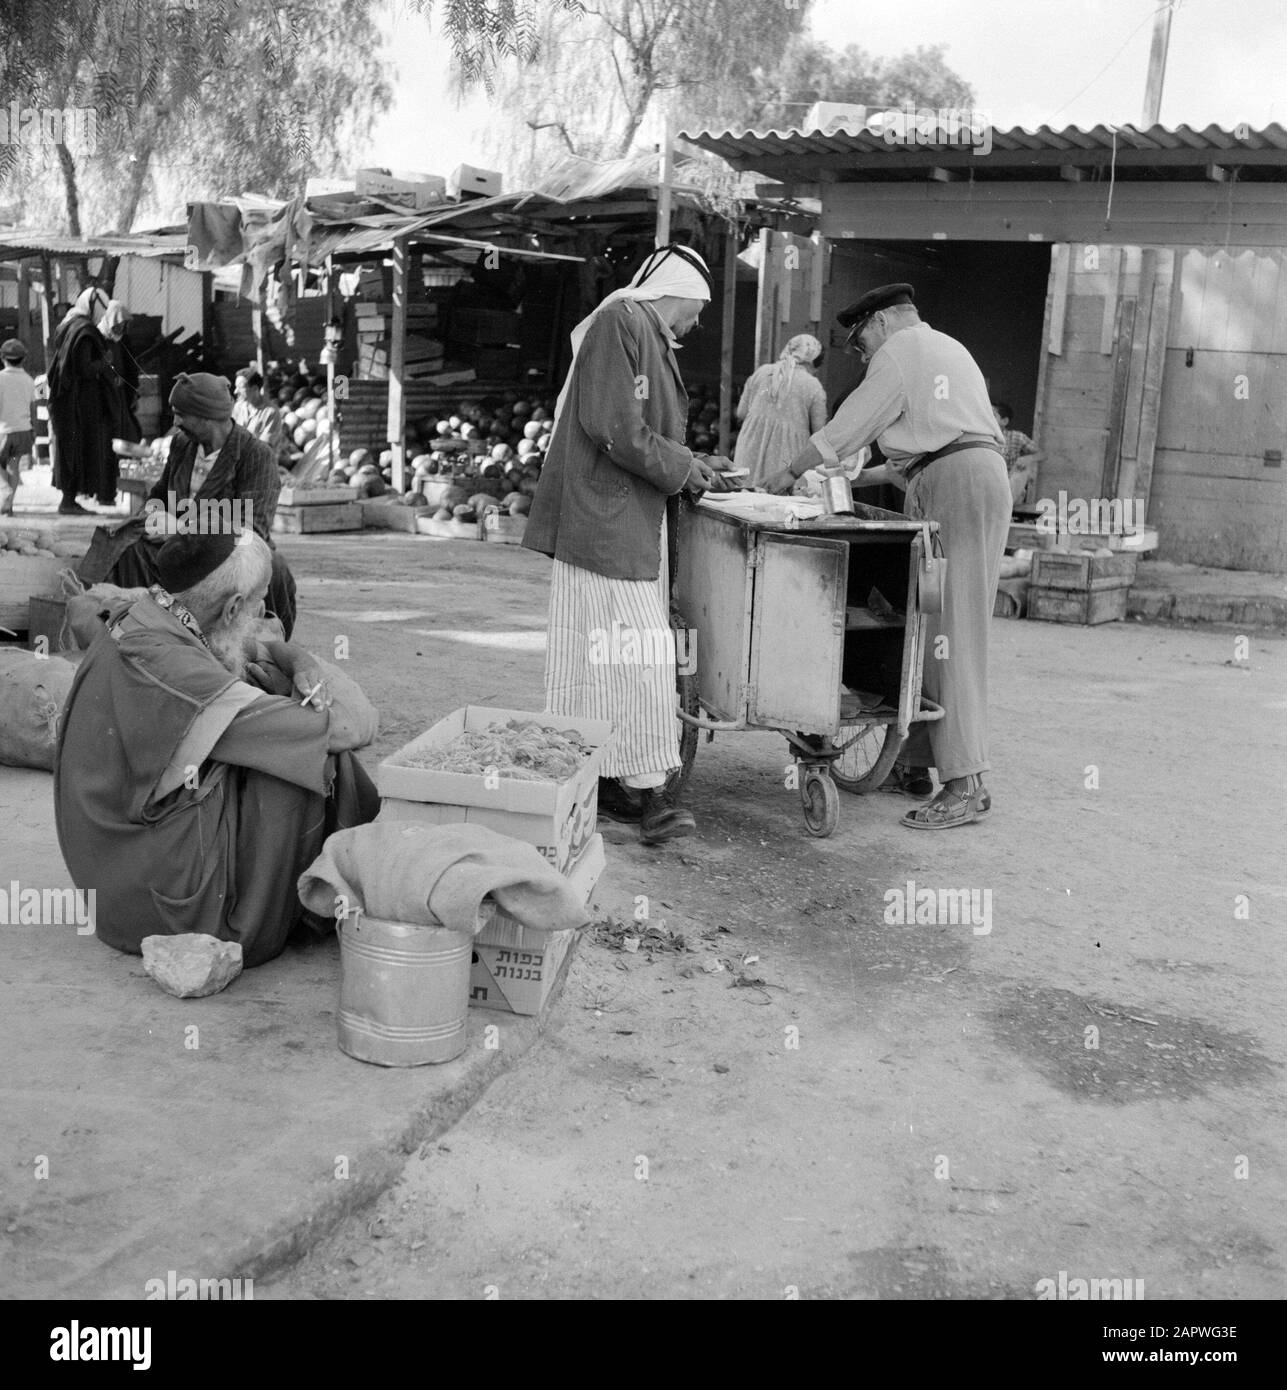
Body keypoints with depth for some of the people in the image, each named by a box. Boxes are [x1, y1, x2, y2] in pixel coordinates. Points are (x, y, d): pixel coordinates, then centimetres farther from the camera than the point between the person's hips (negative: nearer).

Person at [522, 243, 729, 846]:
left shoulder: (650, 339, 21)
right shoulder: (619, 323, -11)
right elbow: (611, 426, -19)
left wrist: (690, 462, 15)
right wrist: (681, 469, -10)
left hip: (634, 519, 10)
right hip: (602, 517, -10)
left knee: (619, 653, 9)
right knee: (630, 650, -11)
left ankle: (610, 780, 14)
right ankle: (645, 788, -9)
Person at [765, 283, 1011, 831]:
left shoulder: (901, 348, 1)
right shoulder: (947, 349, 30)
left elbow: (848, 426, -1)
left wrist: (790, 473, 10)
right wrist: (866, 477, 26)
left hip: (953, 484, -10)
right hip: (973, 476, 10)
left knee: (948, 630, -12)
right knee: (921, 625, 9)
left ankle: (966, 785, -13)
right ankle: (914, 764, 12)